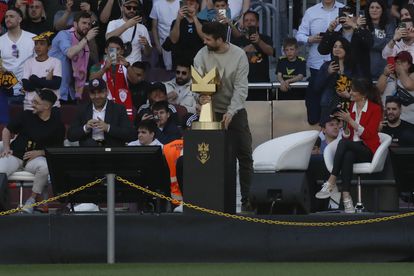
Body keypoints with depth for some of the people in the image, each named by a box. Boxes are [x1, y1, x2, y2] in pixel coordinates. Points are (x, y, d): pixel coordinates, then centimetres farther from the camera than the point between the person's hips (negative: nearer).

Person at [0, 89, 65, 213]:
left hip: (37, 157, -1)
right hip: (15, 155, 1)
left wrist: (39, 153, -11)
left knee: (45, 166, -36)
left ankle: (32, 199, -17)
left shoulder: (57, 124, 0)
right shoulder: (26, 115, 5)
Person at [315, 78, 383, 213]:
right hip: (351, 149, 4)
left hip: (368, 151, -4)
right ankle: (346, 196, -48)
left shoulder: (375, 109, -2)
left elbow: (368, 134, -11)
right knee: (347, 156, -36)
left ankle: (331, 184, -39)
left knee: (344, 142, -34)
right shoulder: (351, 107, 15)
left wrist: (350, 121, -15)